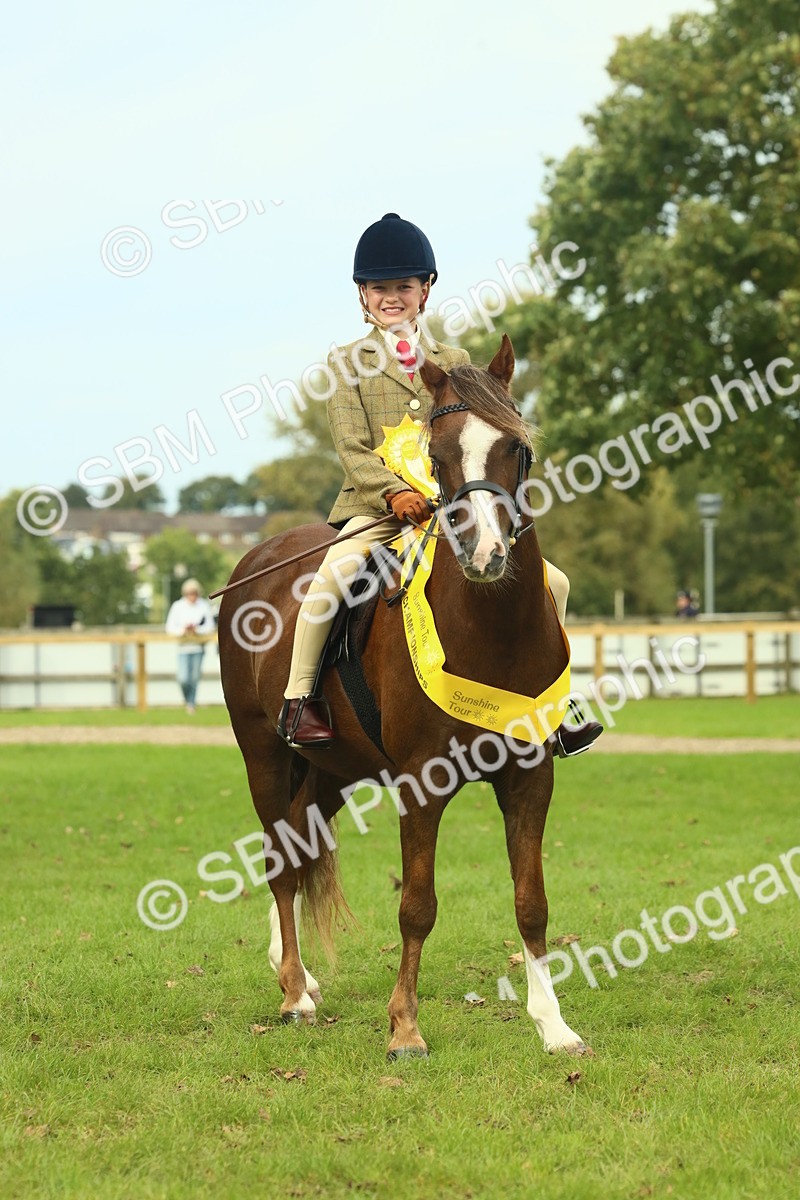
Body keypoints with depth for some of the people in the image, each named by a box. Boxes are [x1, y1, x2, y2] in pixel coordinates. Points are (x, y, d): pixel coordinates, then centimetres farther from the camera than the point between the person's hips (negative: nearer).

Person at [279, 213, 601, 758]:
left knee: (551, 582, -5)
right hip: (375, 508, -4)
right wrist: (396, 492, -21)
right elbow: (353, 448, -4)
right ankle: (298, 698, -17)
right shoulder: (348, 364, 6)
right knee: (333, 576, -34)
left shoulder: (454, 363, 16)